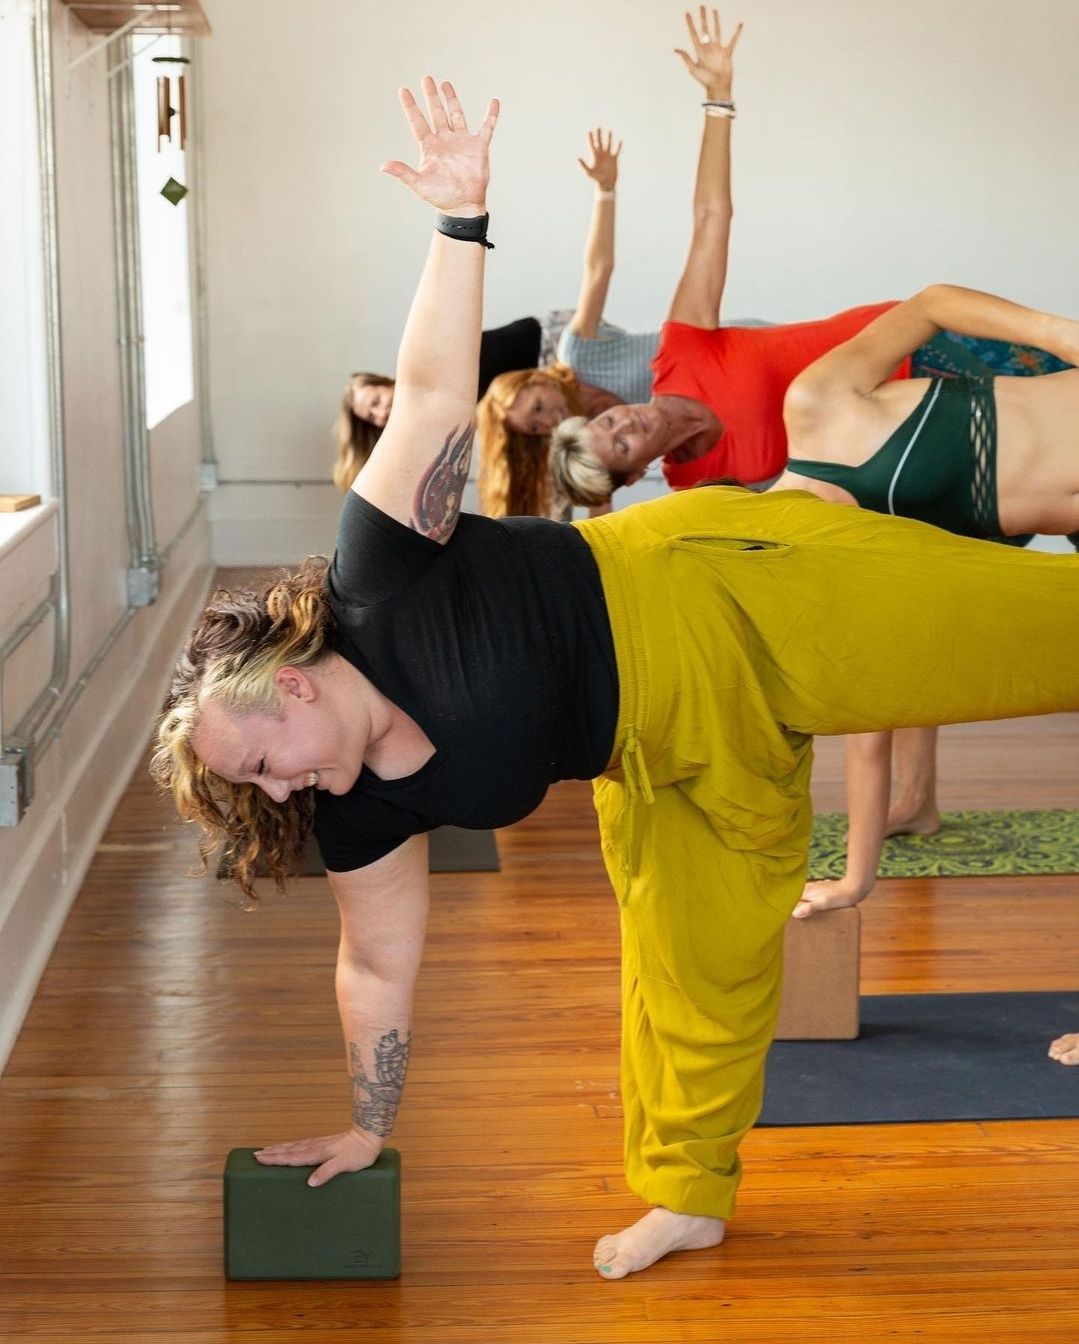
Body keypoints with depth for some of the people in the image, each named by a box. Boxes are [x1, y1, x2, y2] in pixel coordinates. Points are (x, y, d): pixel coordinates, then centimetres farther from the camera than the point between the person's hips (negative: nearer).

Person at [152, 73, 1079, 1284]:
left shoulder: (376, 588, -25)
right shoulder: (360, 817, -7)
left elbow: (432, 398, -27)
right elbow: (376, 968, 4)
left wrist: (461, 218, -36)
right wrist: (367, 1130, 10)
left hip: (721, 613, -5)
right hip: (663, 756, 6)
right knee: (697, 964, 13)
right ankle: (689, 1195, 31)